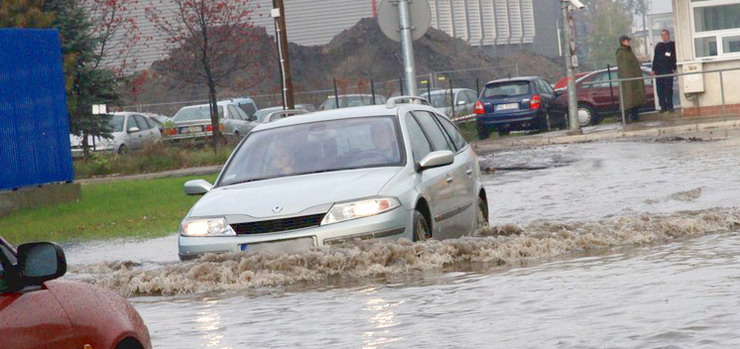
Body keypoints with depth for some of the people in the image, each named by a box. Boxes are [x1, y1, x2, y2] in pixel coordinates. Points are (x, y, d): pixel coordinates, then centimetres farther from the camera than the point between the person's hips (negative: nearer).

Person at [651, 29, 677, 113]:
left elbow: (675, 57, 1)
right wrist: (653, 69, 11)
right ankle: (663, 106, 6)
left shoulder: (672, 45, 6)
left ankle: (670, 106, -2)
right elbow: (655, 58, 18)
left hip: (668, 70, -4)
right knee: (660, 90, 1)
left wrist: (674, 68, -8)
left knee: (668, 89, -7)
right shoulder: (658, 46, 18)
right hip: (659, 71, 4)